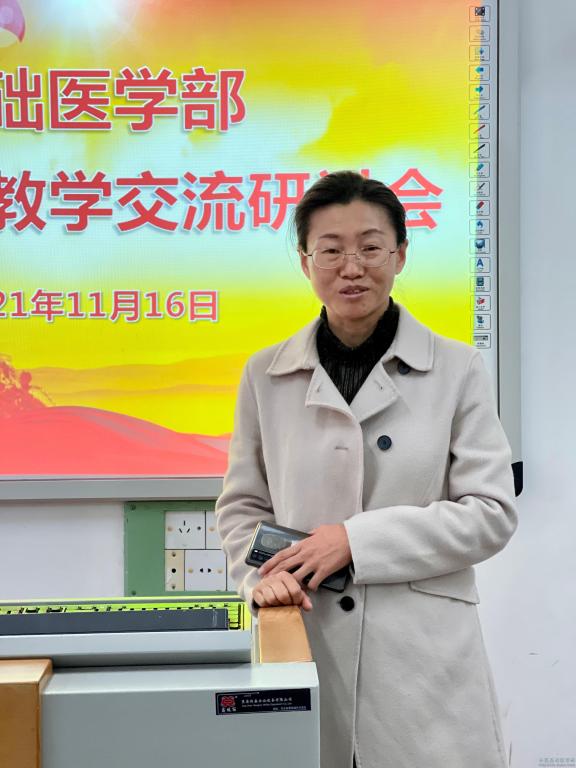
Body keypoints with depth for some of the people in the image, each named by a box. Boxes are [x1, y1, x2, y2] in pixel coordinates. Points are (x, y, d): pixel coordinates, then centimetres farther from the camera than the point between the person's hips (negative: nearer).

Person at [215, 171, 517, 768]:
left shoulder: (457, 370, -2)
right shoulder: (266, 375, 4)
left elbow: (491, 511, -5)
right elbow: (242, 504, 11)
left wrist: (357, 539, -13)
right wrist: (262, 574, -9)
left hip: (423, 653, -1)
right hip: (304, 644, 1)